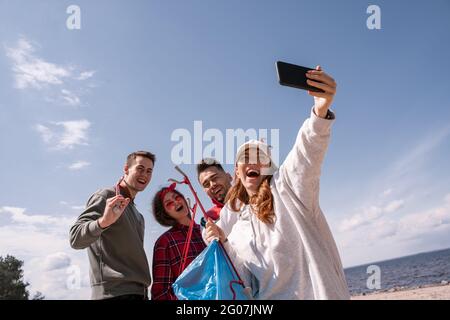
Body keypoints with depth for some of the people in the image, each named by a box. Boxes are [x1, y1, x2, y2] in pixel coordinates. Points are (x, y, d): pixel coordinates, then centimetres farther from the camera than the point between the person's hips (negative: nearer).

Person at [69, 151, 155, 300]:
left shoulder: (138, 216, 19)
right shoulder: (106, 196, -5)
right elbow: (76, 238, -17)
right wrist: (103, 221, -37)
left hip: (139, 292, 8)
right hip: (115, 292, -8)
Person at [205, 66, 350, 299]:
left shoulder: (285, 185, -4)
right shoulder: (232, 216, 11)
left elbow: (307, 152, -23)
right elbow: (241, 275, 12)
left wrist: (321, 110, -41)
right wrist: (222, 244, -8)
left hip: (316, 292, -4)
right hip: (266, 296, 5)